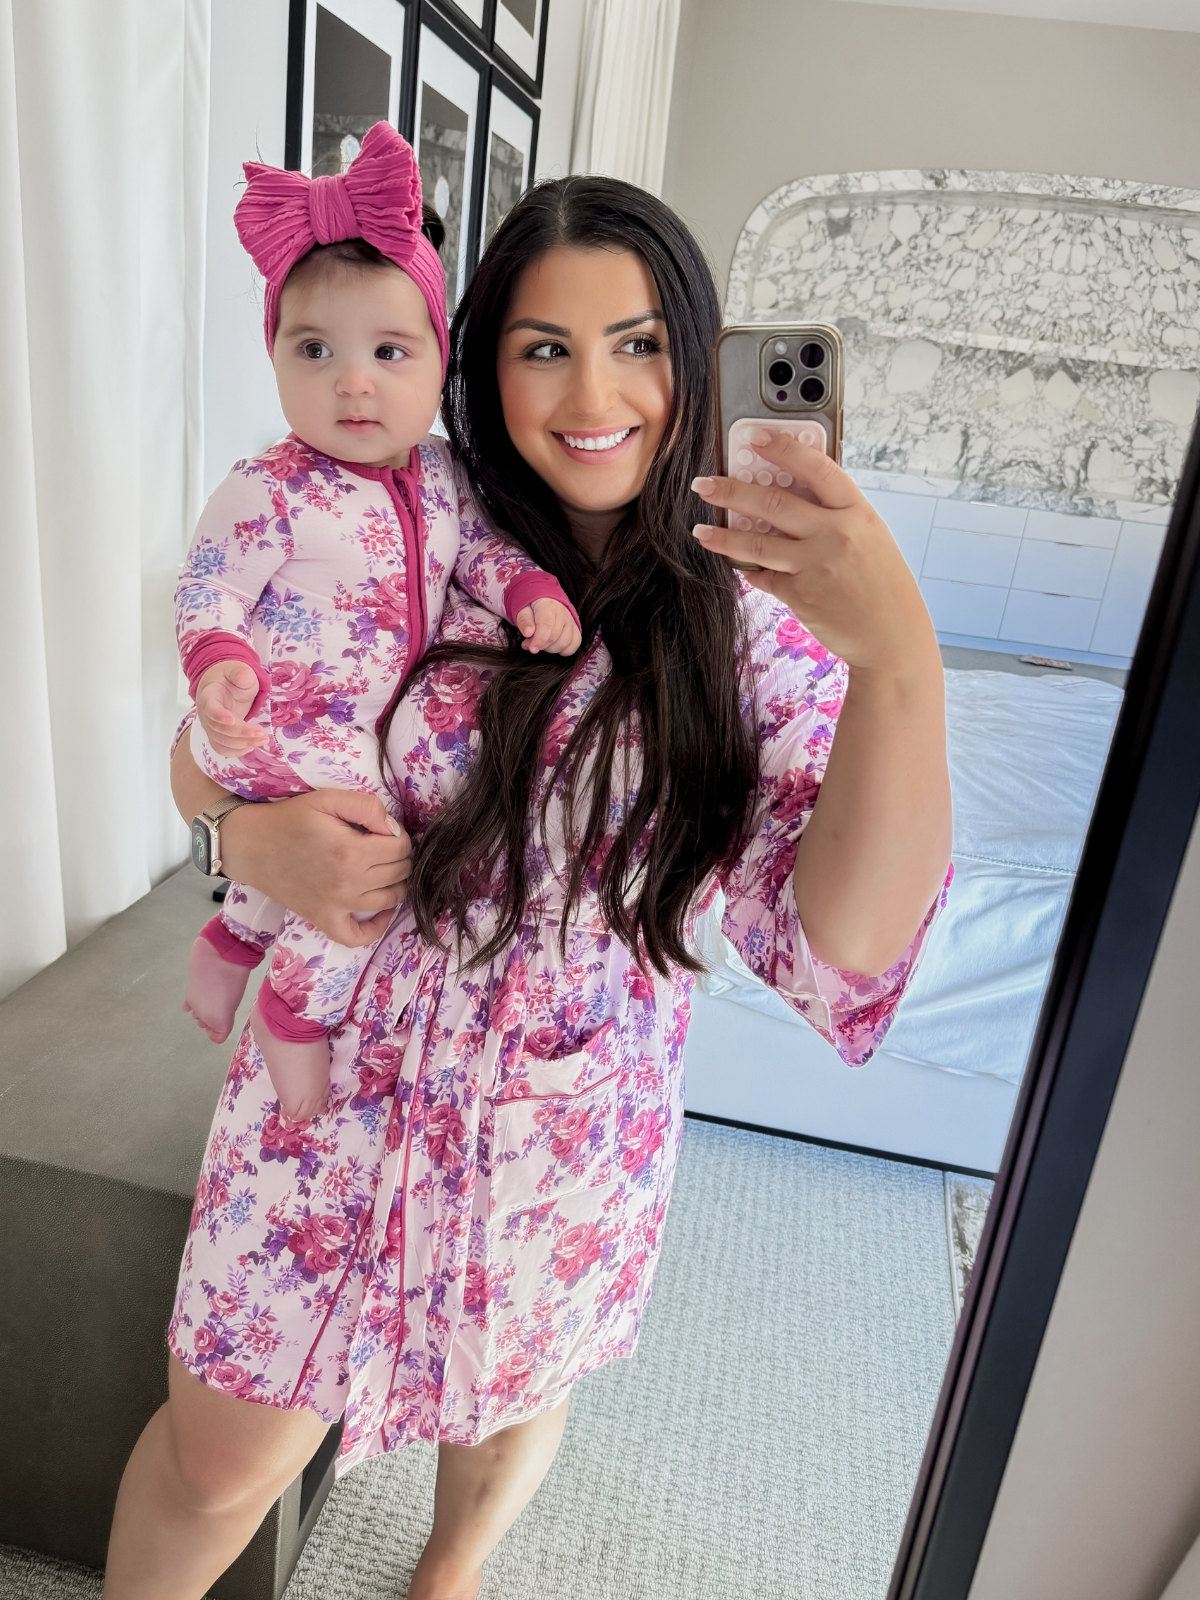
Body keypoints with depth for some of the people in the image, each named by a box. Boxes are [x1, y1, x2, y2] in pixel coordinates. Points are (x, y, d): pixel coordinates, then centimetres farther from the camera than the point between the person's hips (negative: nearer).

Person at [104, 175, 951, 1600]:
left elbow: (841, 952, -25)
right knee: (217, 1461, 14)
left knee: (509, 1395, 29)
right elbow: (204, 748, 0)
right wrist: (255, 833, -23)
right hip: (335, 1089, 0)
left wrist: (899, 664, -39)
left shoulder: (758, 624, -14)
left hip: (569, 1136, 1)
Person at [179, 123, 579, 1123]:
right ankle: (295, 1010, 9)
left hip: (366, 735, 7)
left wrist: (534, 593, -10)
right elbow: (209, 593, -16)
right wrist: (221, 667, -35)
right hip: (279, 738, -7)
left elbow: (478, 547, 10)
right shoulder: (269, 492, -19)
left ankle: (230, 939, 46)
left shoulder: (440, 475, 0)